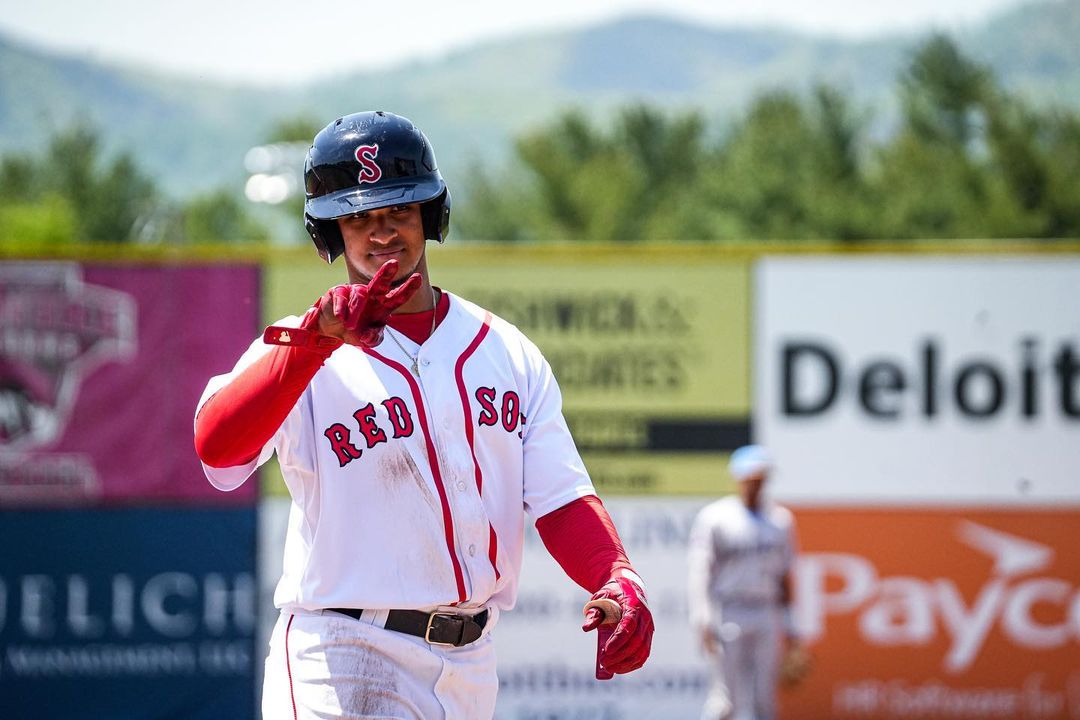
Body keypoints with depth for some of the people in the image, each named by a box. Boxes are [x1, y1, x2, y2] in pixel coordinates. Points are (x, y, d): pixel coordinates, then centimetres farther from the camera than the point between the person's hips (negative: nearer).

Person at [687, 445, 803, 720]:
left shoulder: (780, 520, 12)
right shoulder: (714, 518, -3)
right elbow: (700, 571, -9)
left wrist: (788, 625, 14)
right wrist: (702, 620, -21)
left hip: (767, 617, 4)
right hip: (726, 615, -4)